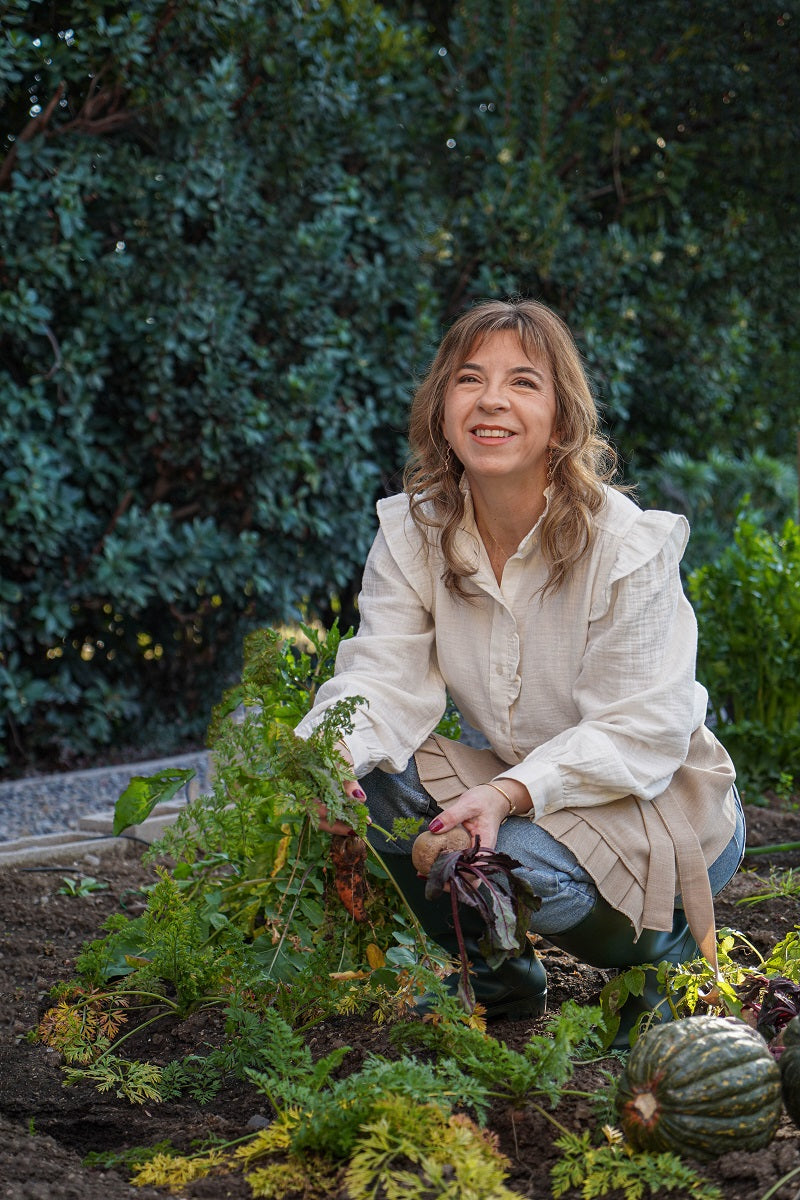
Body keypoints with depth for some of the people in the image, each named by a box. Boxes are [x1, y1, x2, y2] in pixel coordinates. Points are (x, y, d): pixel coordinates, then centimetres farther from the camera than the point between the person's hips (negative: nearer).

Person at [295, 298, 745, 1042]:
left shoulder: (627, 547, -21)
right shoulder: (412, 533, -6)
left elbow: (641, 732, -22)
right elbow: (384, 678, -14)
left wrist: (510, 793, -38)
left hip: (661, 804, -5)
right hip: (515, 789, 5)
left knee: (512, 865, -33)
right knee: (375, 775, -20)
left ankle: (662, 949, 2)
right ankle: (499, 983, 4)